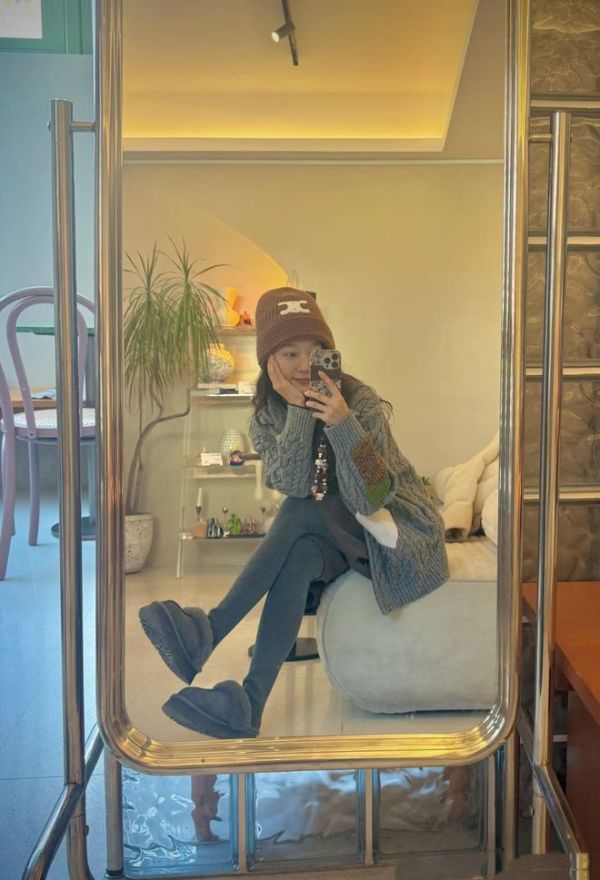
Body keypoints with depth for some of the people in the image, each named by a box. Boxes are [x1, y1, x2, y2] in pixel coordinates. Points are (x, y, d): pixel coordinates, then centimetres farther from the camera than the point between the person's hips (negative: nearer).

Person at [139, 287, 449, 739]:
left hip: (394, 528, -4)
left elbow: (370, 499, -26)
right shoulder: (267, 416, -3)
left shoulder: (361, 401, -17)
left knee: (304, 511, -31)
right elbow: (292, 484, -19)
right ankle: (249, 705, -39)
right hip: (331, 538, 4)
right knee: (299, 555, -31)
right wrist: (298, 409, -28)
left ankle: (210, 631, -37)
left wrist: (343, 423, -38)